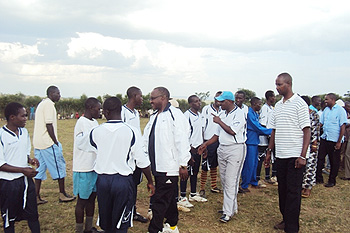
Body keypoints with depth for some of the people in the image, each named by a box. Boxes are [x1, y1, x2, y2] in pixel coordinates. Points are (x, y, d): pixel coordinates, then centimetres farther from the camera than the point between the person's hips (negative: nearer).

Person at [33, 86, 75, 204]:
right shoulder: (49, 104, -11)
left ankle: (37, 197, 14)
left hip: (38, 142, 10)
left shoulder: (41, 104, 19)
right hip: (48, 142, -9)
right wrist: (56, 142, -14)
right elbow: (49, 125, -18)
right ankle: (62, 195, 10)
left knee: (40, 169, 11)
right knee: (59, 167, 1)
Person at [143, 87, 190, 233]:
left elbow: (181, 140, -16)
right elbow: (146, 138, 19)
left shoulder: (174, 114, -12)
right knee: (168, 197, 20)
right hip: (156, 166, 8)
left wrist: (183, 165, -17)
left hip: (169, 167, -8)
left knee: (160, 201, -3)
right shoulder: (154, 116, 15)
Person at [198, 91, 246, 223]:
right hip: (222, 149, 8)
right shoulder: (223, 115, 15)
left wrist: (219, 122, -11)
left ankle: (228, 212, 0)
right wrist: (206, 144, 13)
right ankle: (232, 207, 26)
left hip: (235, 149, -8)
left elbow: (232, 131, -21)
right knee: (224, 181, 13)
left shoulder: (239, 113, -10)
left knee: (231, 182, -6)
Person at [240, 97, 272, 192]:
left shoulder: (256, 114, 13)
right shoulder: (249, 114, -17)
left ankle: (254, 182, 30)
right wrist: (272, 131, -9)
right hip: (250, 142, -10)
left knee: (254, 163, 17)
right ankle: (244, 185, 6)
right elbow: (258, 128, -17)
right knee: (249, 164, -4)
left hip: (255, 141, 10)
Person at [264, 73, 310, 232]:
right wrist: (269, 151, 14)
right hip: (280, 155, 7)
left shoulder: (299, 103, -7)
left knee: (293, 192, -1)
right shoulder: (278, 105, 13)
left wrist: (303, 156, -17)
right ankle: (285, 219, 28)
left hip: (295, 156, -6)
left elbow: (307, 131, -11)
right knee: (282, 189, 14)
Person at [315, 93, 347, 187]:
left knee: (334, 162, 6)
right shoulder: (326, 110, 9)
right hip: (324, 139, 6)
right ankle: (318, 178, 17)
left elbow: (343, 127, -12)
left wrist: (339, 142, -14)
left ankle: (332, 181, 19)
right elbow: (320, 123, 15)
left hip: (334, 141, -6)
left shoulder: (340, 110, -9)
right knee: (320, 158, 7)